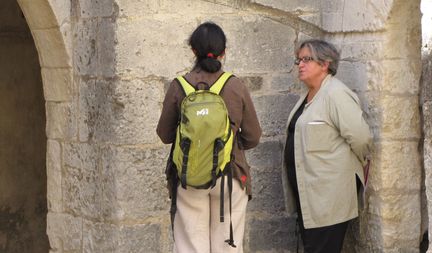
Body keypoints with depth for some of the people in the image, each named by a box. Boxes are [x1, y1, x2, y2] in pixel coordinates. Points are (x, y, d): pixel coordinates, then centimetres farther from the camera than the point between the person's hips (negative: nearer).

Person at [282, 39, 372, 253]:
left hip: (327, 194, -10)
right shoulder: (308, 96, 16)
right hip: (306, 191, 10)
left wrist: (357, 164, -5)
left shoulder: (336, 94, -15)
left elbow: (360, 137, -21)